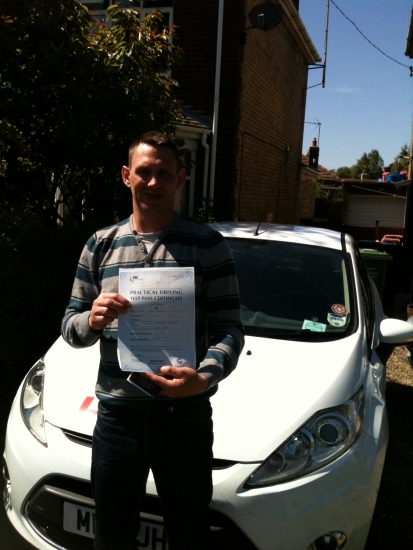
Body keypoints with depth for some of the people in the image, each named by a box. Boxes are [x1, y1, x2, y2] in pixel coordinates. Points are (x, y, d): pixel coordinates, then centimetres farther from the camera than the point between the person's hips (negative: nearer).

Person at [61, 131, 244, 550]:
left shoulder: (207, 244, -2)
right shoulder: (101, 245, 7)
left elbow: (230, 329, -5)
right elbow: (70, 327, 10)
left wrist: (205, 376, -24)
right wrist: (91, 319, -14)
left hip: (186, 415, -2)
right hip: (115, 416, 3)